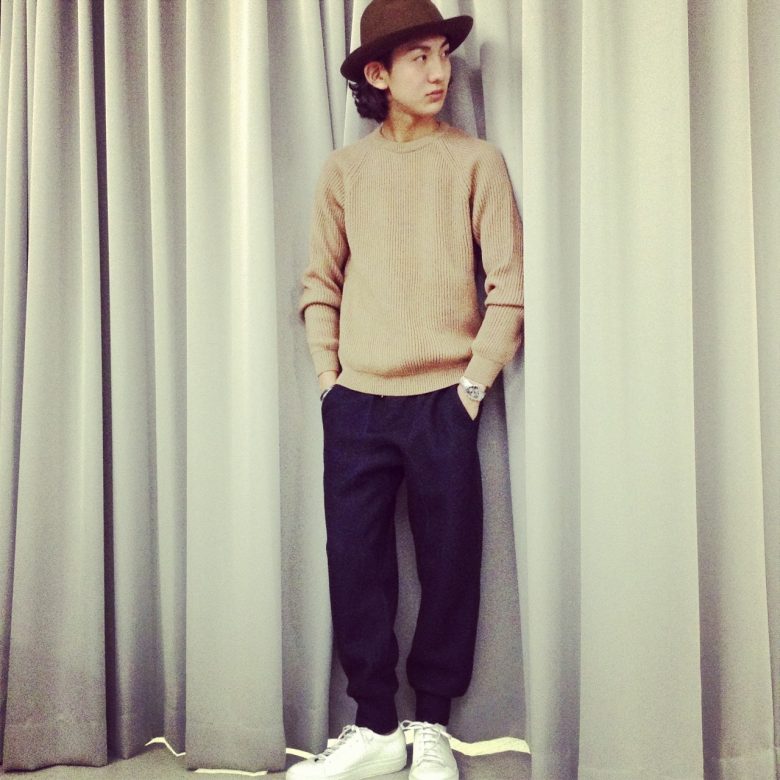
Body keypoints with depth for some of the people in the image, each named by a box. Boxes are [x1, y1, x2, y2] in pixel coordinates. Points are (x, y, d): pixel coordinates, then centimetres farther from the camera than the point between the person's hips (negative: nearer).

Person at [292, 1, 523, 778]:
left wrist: (477, 377, -6)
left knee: (449, 561, 3)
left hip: (443, 401, -1)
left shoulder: (476, 161, 3)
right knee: (355, 561, 3)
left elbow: (509, 284, 0)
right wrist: (328, 373, 2)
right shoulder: (345, 169, 7)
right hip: (357, 404, 2)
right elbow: (320, 283, 10)